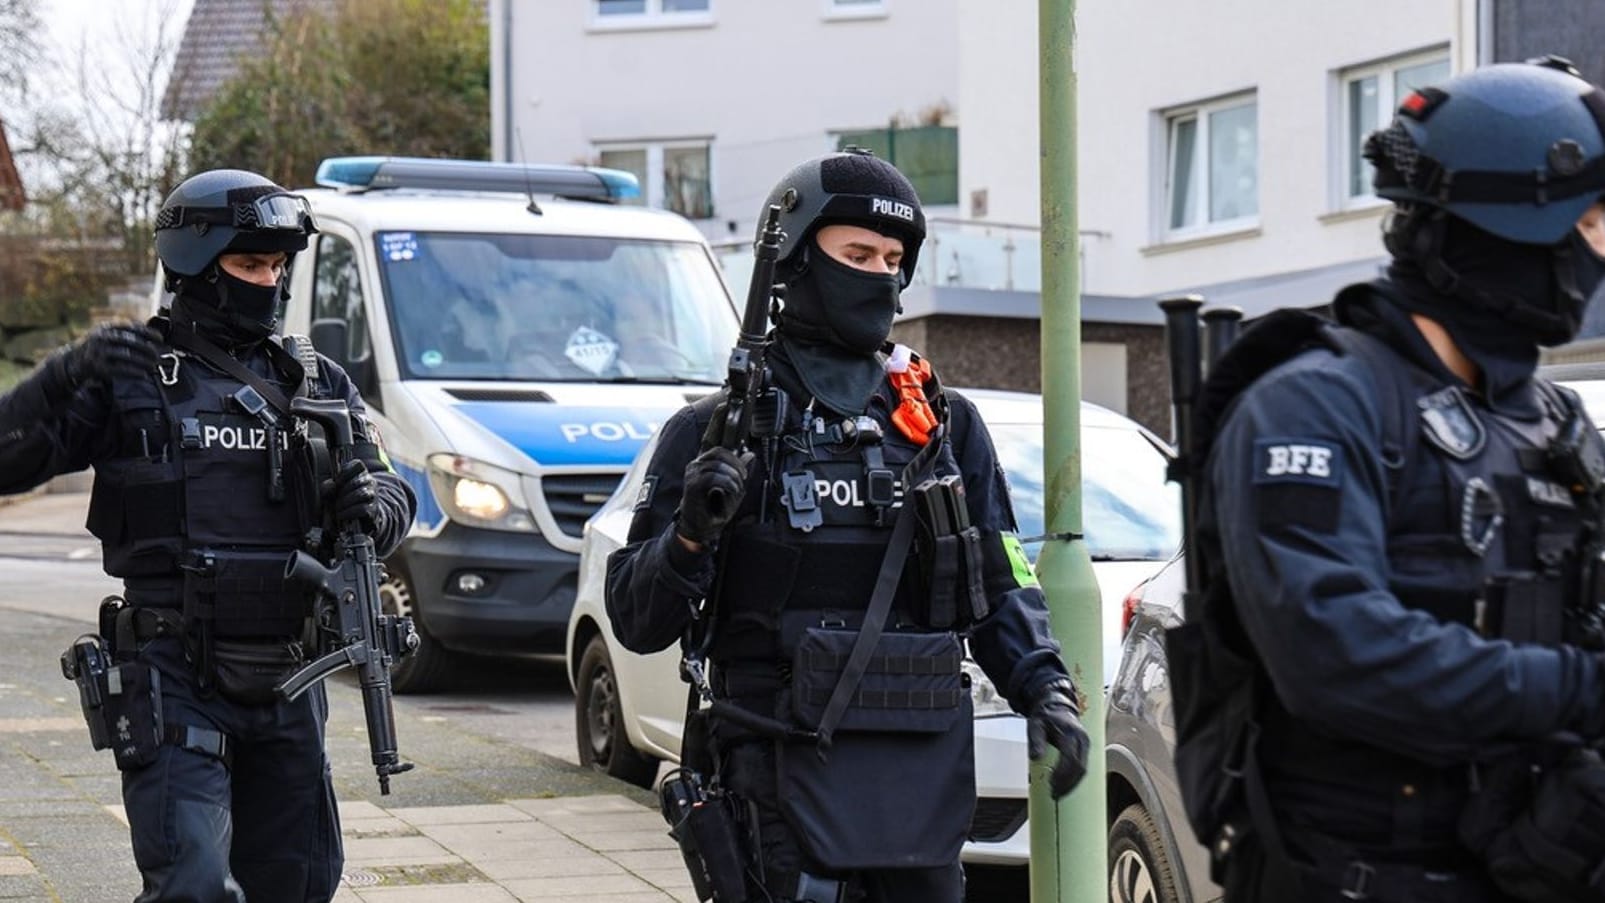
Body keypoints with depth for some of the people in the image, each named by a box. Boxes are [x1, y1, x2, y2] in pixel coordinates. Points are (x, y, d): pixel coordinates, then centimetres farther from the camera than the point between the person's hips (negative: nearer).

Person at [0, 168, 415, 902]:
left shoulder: (315, 382, 12)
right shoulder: (130, 372, -1)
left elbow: (393, 492, 15)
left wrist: (373, 505, -9)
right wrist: (66, 379, -20)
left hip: (286, 685, 5)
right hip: (175, 683, -5)